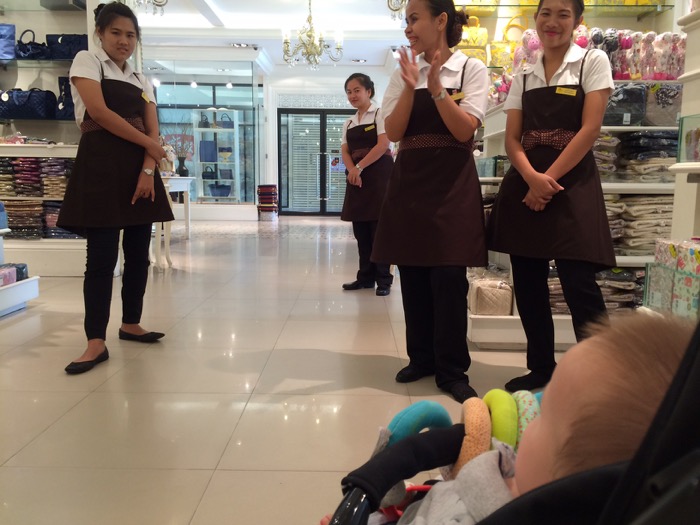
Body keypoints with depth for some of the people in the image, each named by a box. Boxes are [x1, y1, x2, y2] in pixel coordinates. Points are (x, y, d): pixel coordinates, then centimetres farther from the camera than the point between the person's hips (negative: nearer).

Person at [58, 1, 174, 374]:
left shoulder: (142, 81, 20)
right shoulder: (86, 61, 5)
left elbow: (152, 131, 7)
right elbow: (99, 112, -11)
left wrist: (148, 170, -10)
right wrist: (149, 144, -7)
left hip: (141, 169, 6)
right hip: (102, 165, -6)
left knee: (138, 253, 7)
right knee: (102, 256, -9)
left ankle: (130, 324, 20)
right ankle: (96, 342, -5)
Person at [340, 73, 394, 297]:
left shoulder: (380, 114, 0)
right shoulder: (348, 123, 18)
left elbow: (383, 145, -12)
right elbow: (345, 152, 10)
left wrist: (359, 167, -14)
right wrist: (352, 170, -12)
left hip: (378, 174, -6)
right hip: (357, 177, 6)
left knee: (378, 228, -7)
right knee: (360, 229, 7)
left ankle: (384, 279, 0)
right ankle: (366, 276, 16)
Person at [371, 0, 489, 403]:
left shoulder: (472, 69, 1)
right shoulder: (404, 73, 10)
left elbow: (465, 130, -9)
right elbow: (393, 132, 0)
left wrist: (436, 87, -18)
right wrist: (411, 88, -13)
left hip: (453, 182, -4)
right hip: (410, 181, 4)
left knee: (448, 276, -5)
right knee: (413, 274, 6)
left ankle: (452, 369, 7)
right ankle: (422, 358, 21)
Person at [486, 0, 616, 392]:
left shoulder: (593, 62, 3)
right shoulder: (524, 76, 14)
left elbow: (590, 129, -7)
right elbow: (512, 138, 5)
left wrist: (550, 178, -14)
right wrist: (532, 178, -13)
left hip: (572, 183, -4)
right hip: (524, 185, 5)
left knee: (579, 286, -9)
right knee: (528, 284, 6)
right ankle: (541, 368, 21)